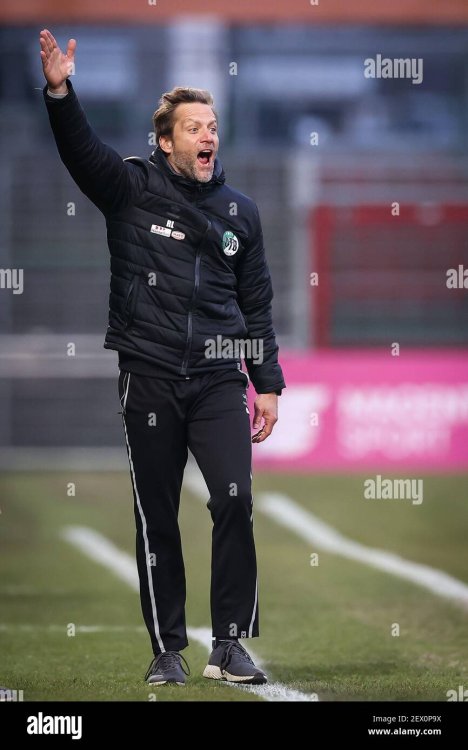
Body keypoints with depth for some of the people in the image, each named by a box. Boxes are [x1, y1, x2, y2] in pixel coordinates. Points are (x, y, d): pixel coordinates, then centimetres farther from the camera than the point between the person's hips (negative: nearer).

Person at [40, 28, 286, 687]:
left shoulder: (240, 212, 12)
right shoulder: (133, 189, 3)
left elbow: (257, 304, 16)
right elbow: (80, 151, -14)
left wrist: (267, 384, 11)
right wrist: (60, 92, -32)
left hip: (219, 380, 2)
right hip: (149, 378, -1)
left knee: (235, 499, -13)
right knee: (157, 516, 3)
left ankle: (230, 643, -6)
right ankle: (167, 650, 12)